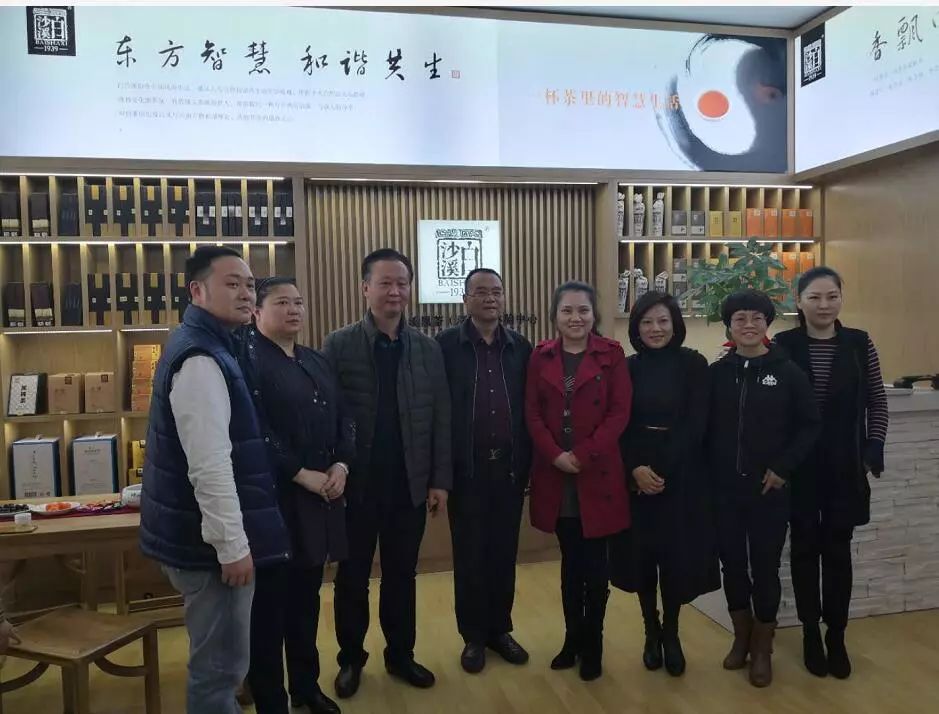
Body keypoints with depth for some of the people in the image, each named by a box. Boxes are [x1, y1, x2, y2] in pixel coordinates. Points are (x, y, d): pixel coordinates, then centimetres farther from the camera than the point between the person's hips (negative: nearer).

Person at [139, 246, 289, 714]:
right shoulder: (200, 358, -21)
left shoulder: (207, 346, 12)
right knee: (221, 663, 5)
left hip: (207, 533, 10)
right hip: (215, 539, -10)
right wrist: (233, 544, -22)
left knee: (217, 658, 24)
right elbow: (209, 464, -26)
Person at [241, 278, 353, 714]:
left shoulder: (316, 361, 15)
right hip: (274, 498, -7)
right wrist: (302, 475, -17)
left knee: (306, 597, 18)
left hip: (320, 498, 7)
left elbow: (343, 418, 14)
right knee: (270, 603, 5)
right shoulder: (246, 358, -9)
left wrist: (341, 465, -3)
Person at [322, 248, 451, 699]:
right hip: (356, 485, -2)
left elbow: (441, 420, 3)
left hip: (409, 485, 2)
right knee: (352, 578, 13)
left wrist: (440, 480, 0)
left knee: (402, 576, 15)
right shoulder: (338, 345, -6)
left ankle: (400, 655, 33)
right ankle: (351, 659, 32)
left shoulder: (428, 349, 2)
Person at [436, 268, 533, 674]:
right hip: (467, 467, -3)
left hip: (510, 466, 3)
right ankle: (473, 636, 26)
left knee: (504, 553, 13)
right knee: (469, 555, 9)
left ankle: (500, 629, 30)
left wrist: (528, 463, 2)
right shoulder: (446, 345, -5)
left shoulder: (521, 347, 5)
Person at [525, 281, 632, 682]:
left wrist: (582, 456, -15)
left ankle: (593, 645, 23)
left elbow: (619, 413, -7)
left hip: (597, 474, -2)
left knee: (595, 565, 7)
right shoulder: (541, 357, 5)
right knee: (570, 563, 13)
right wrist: (556, 455, -12)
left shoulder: (611, 354, -1)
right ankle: (572, 639, 28)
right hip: (555, 476, 2)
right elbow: (532, 413, 2)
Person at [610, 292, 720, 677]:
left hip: (682, 475, -1)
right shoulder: (627, 368, 4)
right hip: (635, 475, 2)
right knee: (641, 554, 6)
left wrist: (662, 469, -15)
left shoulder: (694, 364, -2)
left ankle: (671, 634, 22)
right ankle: (651, 631, 25)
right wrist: (635, 468, -15)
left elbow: (696, 425, -8)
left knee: (677, 555, 2)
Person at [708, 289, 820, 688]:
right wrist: (707, 474, -2)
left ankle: (763, 650, 25)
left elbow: (809, 425, -2)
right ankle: (742, 639, 31)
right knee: (732, 564, 11)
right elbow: (704, 428, 4)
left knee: (765, 568, 7)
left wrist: (784, 468, -9)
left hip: (769, 490, -2)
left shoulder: (787, 372, -4)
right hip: (724, 490, 2)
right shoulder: (716, 373, 1)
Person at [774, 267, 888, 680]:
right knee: (806, 548, 8)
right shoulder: (782, 346, -4)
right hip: (798, 467, -1)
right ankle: (810, 633, 23)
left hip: (845, 467, 1)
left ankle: (836, 636, 23)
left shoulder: (859, 344, 1)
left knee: (838, 550, 8)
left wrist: (873, 451, -1)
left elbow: (876, 402, 7)